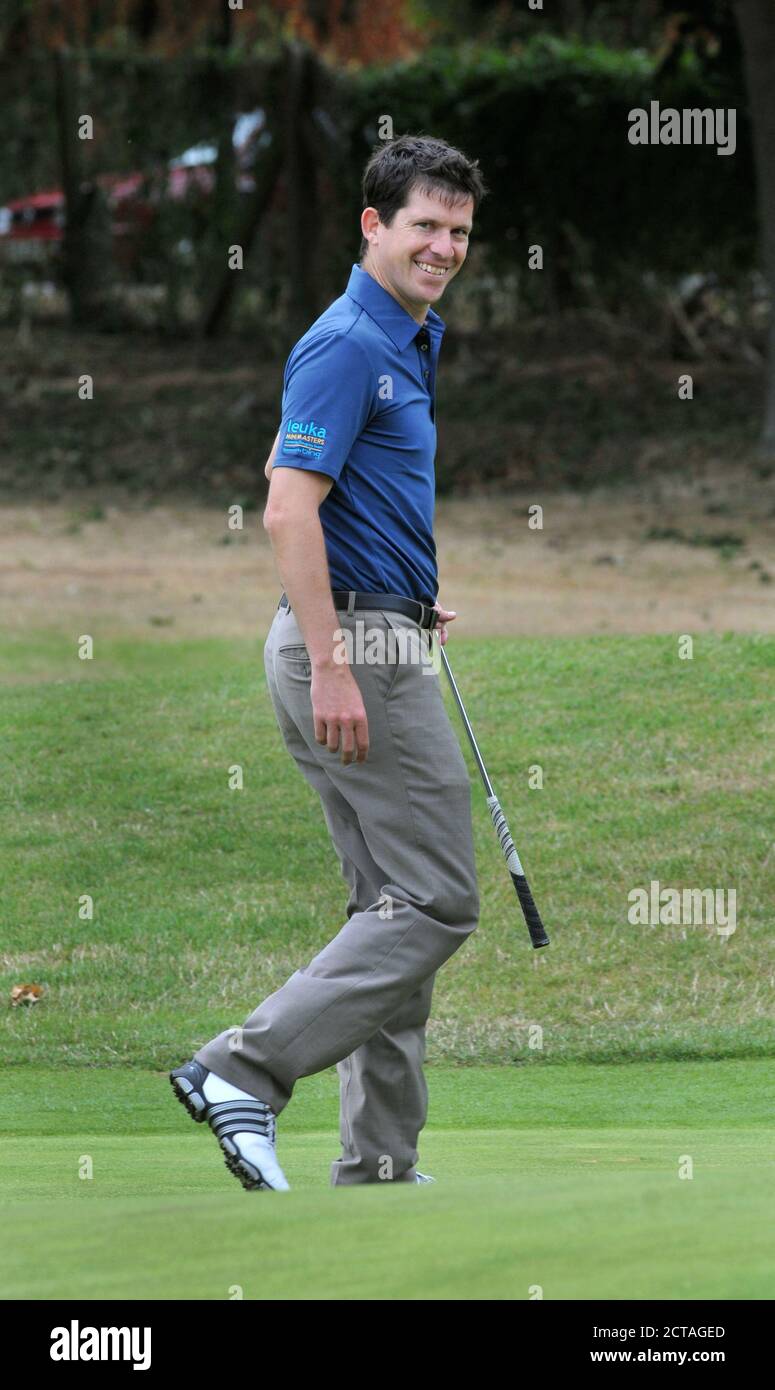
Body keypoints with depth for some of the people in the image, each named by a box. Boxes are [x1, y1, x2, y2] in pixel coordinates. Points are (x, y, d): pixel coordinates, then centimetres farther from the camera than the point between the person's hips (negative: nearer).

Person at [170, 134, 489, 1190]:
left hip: (365, 644, 10)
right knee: (436, 902, -11)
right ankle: (245, 1070, -13)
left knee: (397, 907, 10)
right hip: (359, 647, -10)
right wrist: (333, 668, -26)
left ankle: (379, 1163, 11)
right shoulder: (347, 344, -15)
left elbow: (283, 466, 29)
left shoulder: (409, 342, 16)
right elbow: (289, 512, -22)